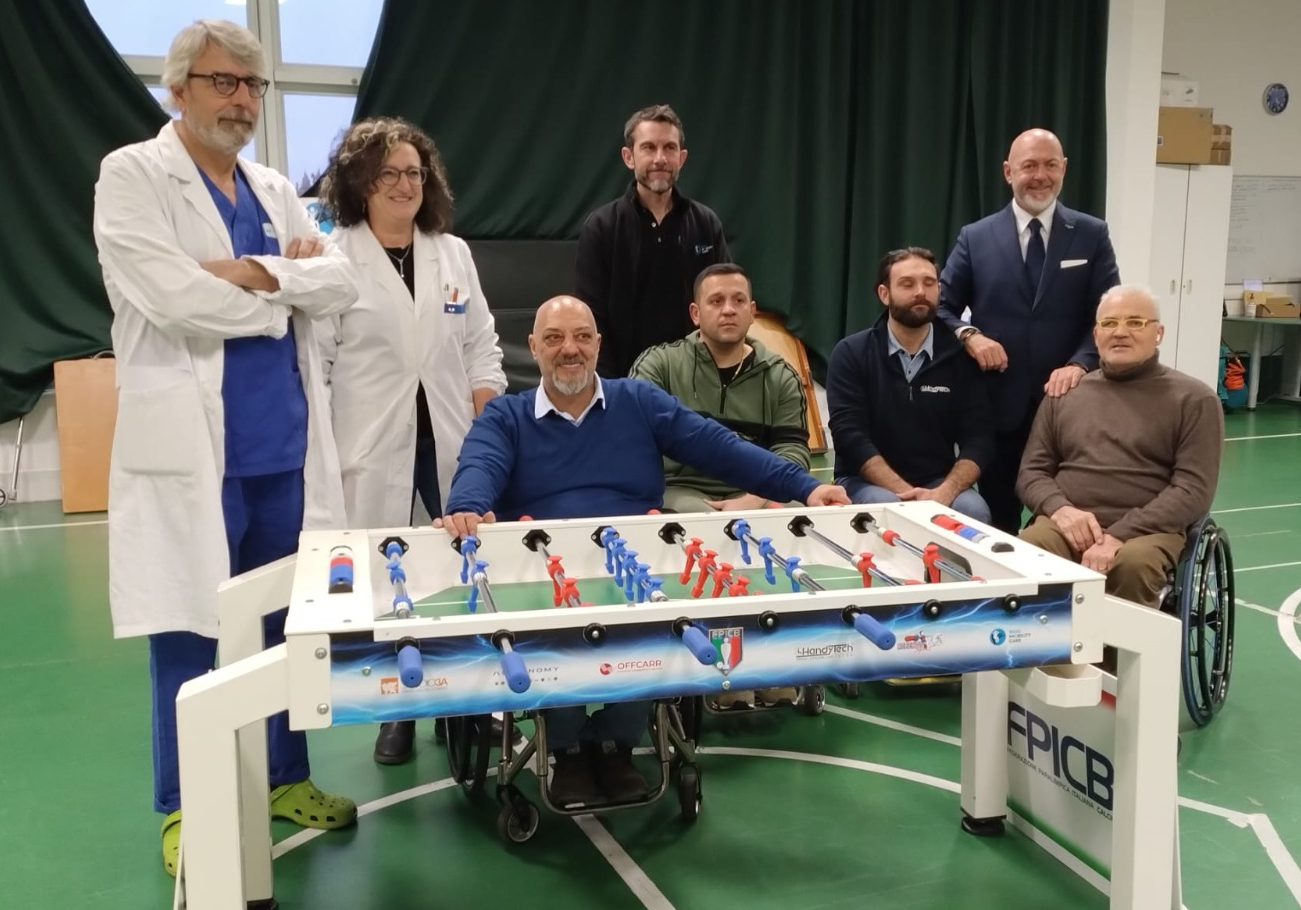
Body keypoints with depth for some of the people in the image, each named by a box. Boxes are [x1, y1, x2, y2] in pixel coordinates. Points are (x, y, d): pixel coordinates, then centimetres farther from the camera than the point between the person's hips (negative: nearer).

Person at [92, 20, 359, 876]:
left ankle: (286, 777, 29)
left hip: (285, 446, 6)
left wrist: (260, 275, -13)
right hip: (191, 449, -6)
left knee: (286, 625, 14)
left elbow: (342, 283, 4)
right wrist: (288, 284, -6)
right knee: (188, 635, 3)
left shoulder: (276, 190, 15)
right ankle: (184, 811, 18)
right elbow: (174, 298, -18)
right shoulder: (132, 176, -4)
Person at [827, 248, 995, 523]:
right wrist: (905, 492, -22)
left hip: (939, 483, 2)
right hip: (867, 481, -2)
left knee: (973, 510, -29)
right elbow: (850, 435, -13)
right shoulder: (850, 353, -4)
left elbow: (978, 437, -3)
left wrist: (944, 492, -21)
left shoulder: (960, 355, 2)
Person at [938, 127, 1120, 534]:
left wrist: (1079, 364, -17)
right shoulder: (975, 238, 4)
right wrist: (969, 335, -16)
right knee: (996, 523, 10)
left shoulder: (1092, 235, 5)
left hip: (1067, 403, 0)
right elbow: (940, 306, 4)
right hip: (997, 406, 0)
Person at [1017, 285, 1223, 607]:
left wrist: (1119, 536, -16)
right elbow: (1032, 472, 15)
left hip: (1147, 530, -2)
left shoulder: (1193, 399, 7)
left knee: (1133, 564, -36)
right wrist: (1060, 508, -9)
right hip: (1068, 524, 2)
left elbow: (1193, 489, -4)